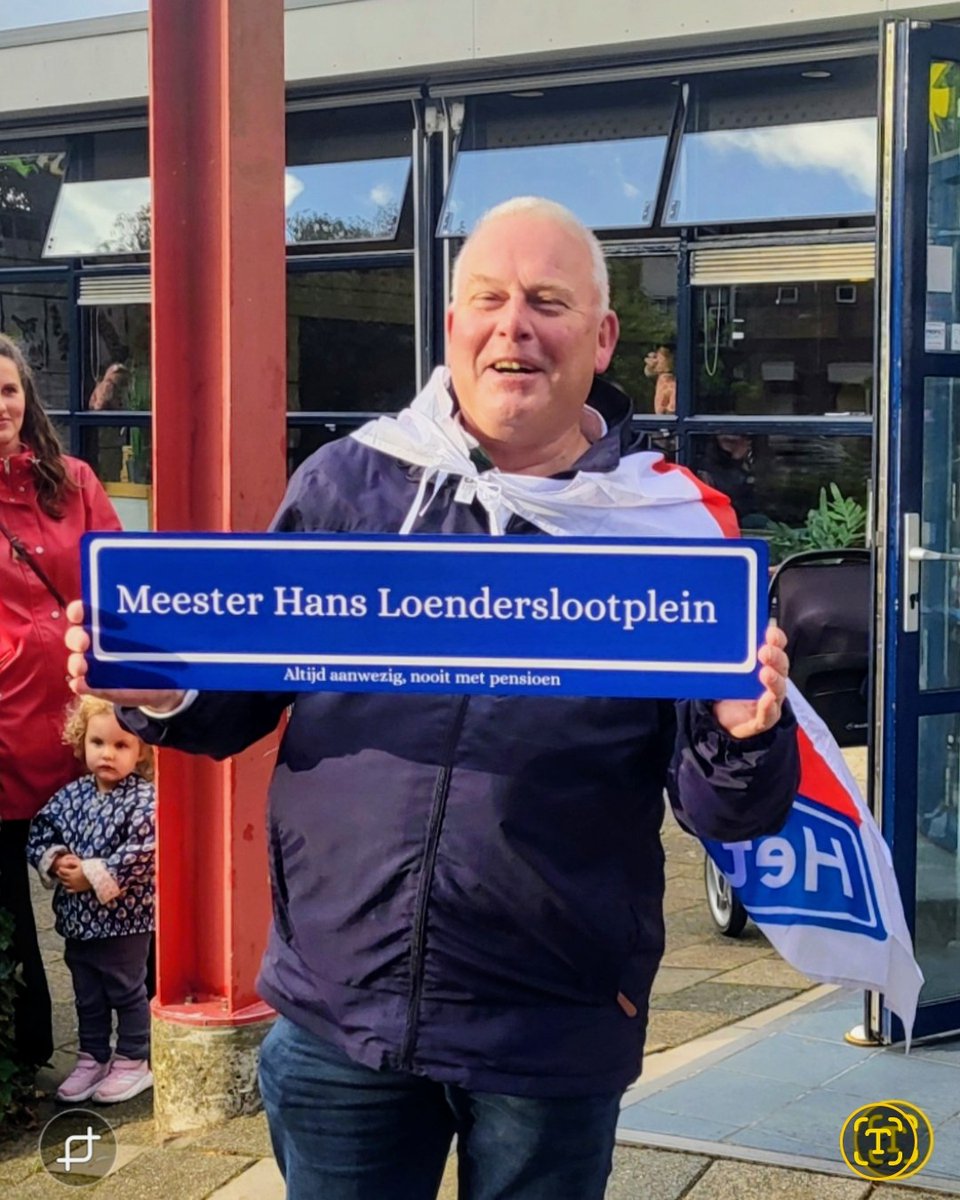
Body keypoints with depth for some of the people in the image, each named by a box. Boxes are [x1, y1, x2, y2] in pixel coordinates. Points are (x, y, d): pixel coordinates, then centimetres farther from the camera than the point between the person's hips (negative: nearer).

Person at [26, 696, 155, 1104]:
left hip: (124, 920, -6)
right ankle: (92, 1059, 31)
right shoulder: (70, 796, 3)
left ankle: (133, 1062, 21)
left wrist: (93, 876, -23)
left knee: (127, 991, 8)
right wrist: (55, 861, -12)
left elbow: (141, 855, -24)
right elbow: (39, 834, 8)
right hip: (77, 918, 6)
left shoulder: (144, 801, -16)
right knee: (87, 995, 18)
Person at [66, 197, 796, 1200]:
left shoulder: (669, 527, -4)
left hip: (555, 1036, -1)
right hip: (338, 1007, 2)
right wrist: (163, 692, -12)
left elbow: (726, 810, -3)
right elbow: (245, 695, 10)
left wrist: (742, 738, -25)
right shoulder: (345, 483, 1)